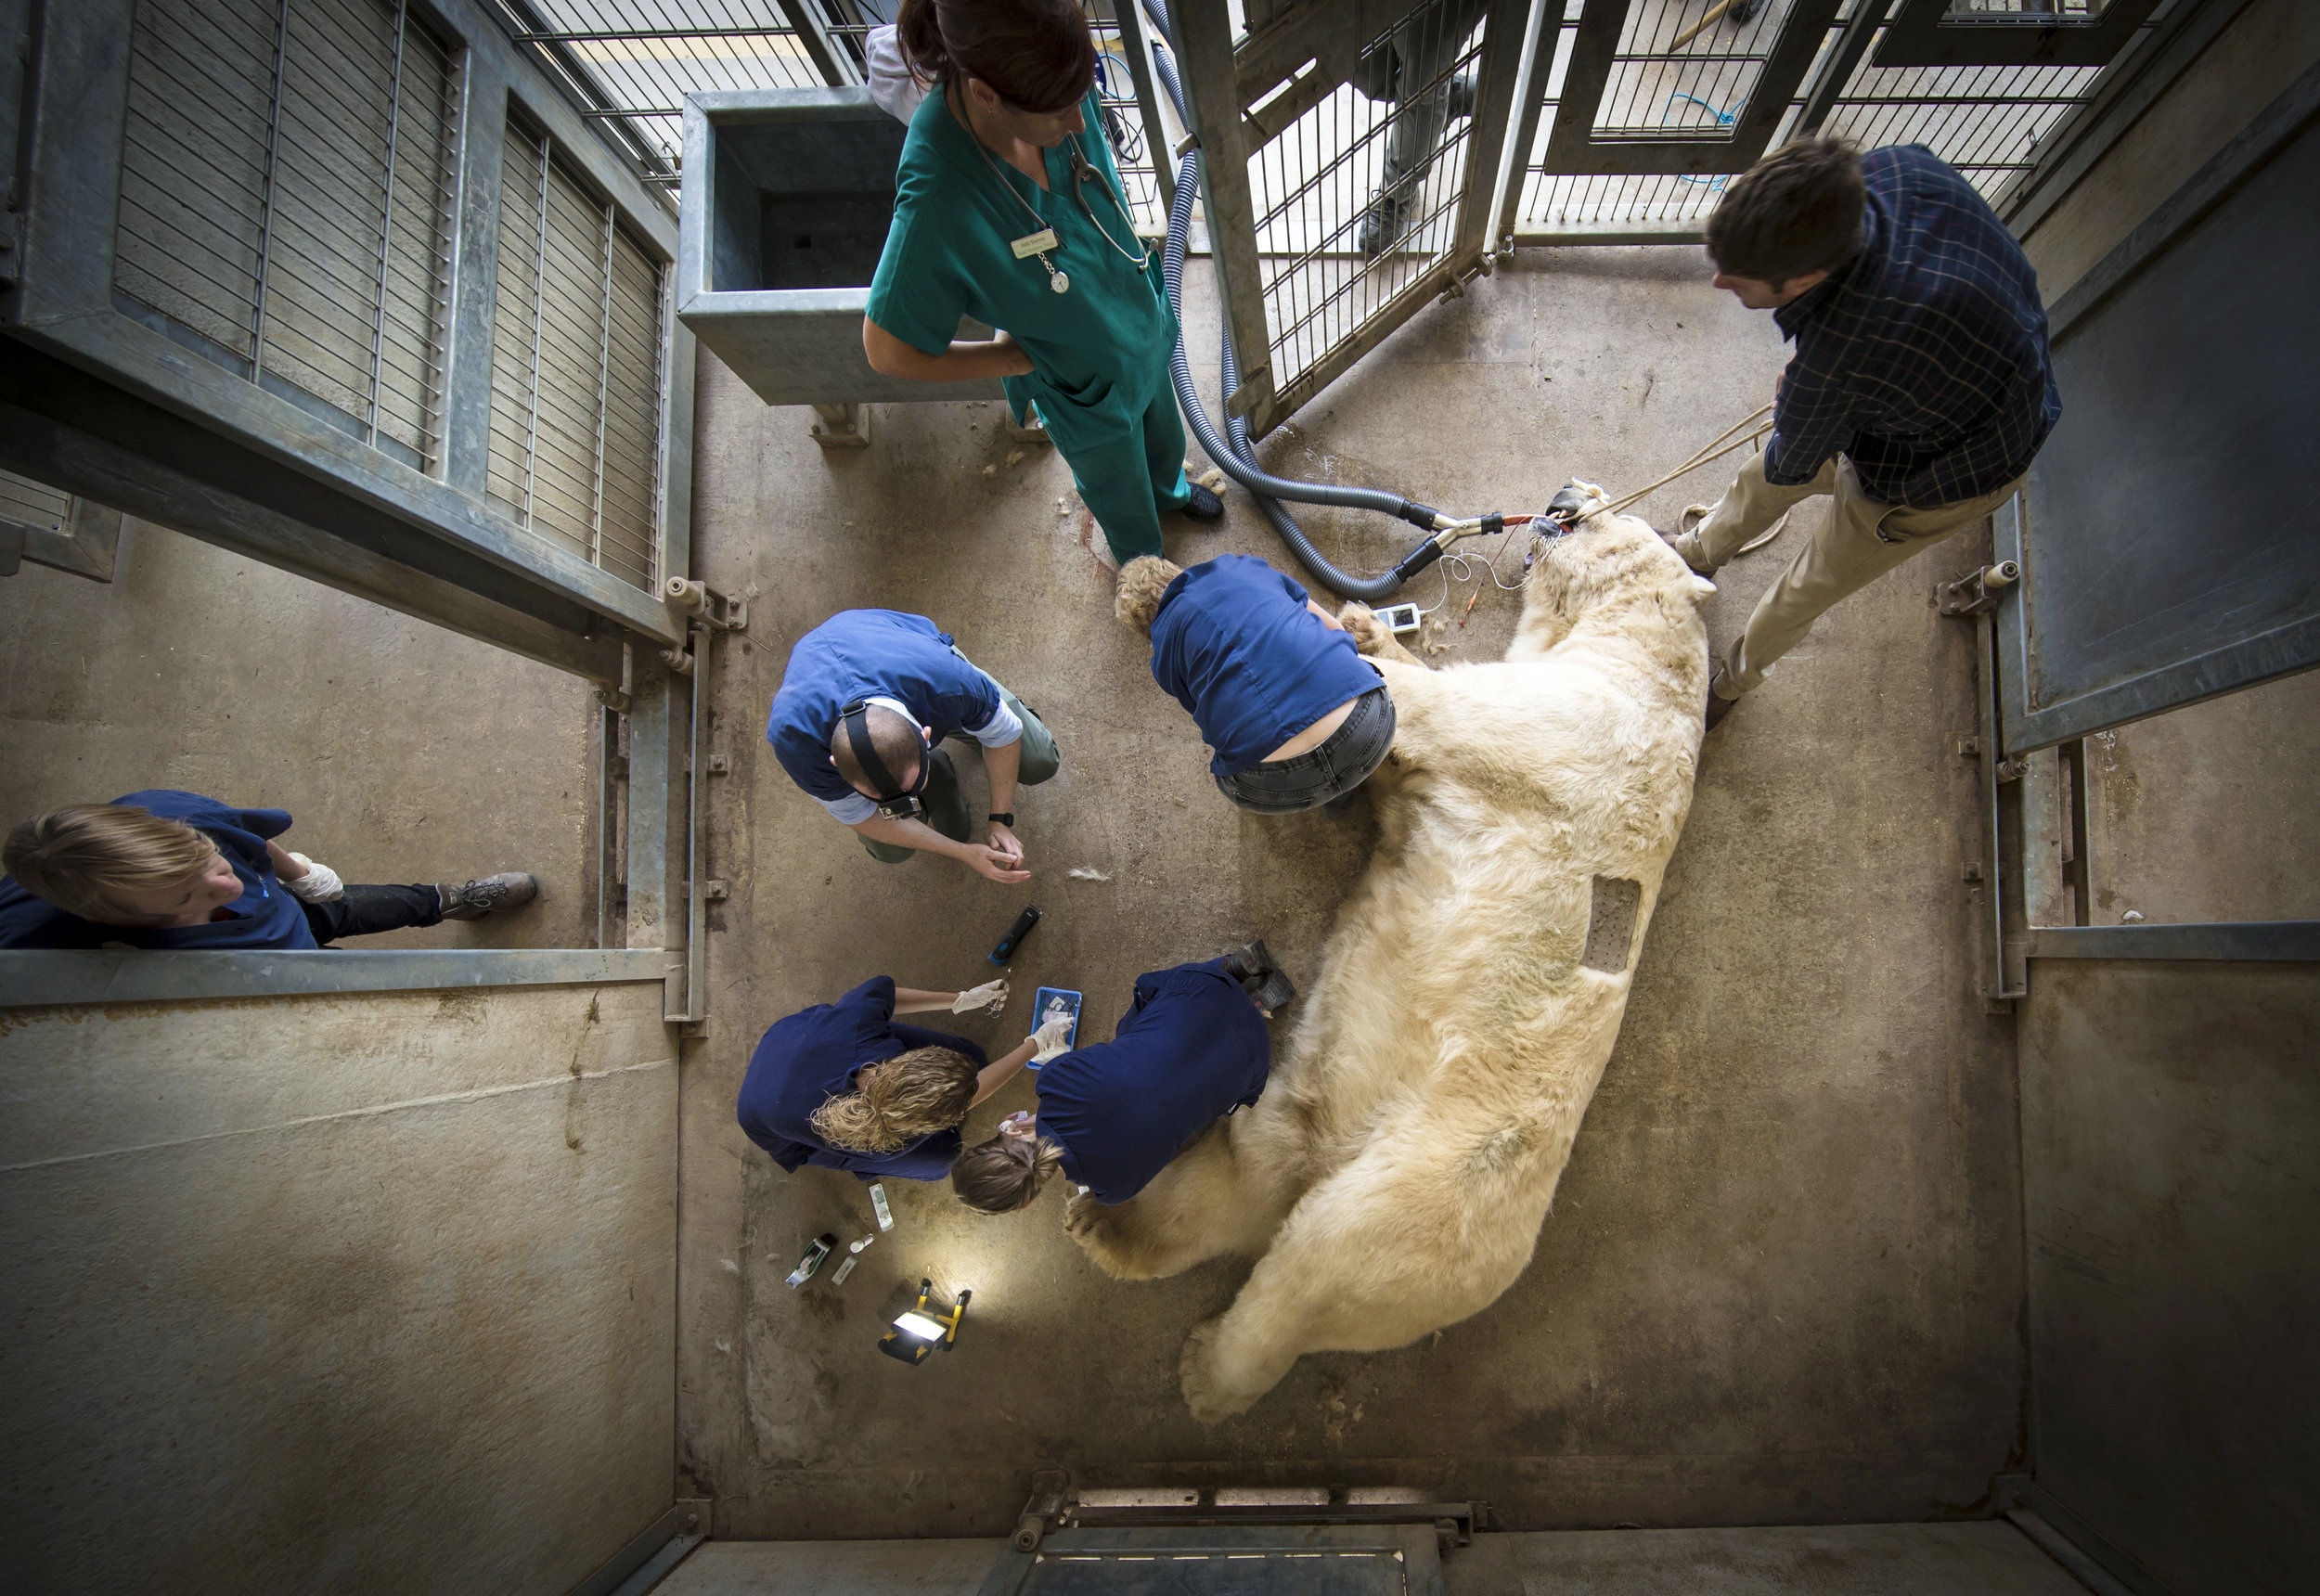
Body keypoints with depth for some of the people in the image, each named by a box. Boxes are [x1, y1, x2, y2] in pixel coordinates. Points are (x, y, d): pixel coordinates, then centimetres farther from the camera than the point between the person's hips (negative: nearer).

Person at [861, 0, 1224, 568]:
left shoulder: (1052, 86, -25)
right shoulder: (937, 200, -44)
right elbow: (890, 352, -31)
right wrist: (1021, 356, -21)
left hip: (1145, 330, 6)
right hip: (1087, 390, -5)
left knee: (1164, 440, 37)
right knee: (1123, 499, 26)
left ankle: (1169, 489, 73)